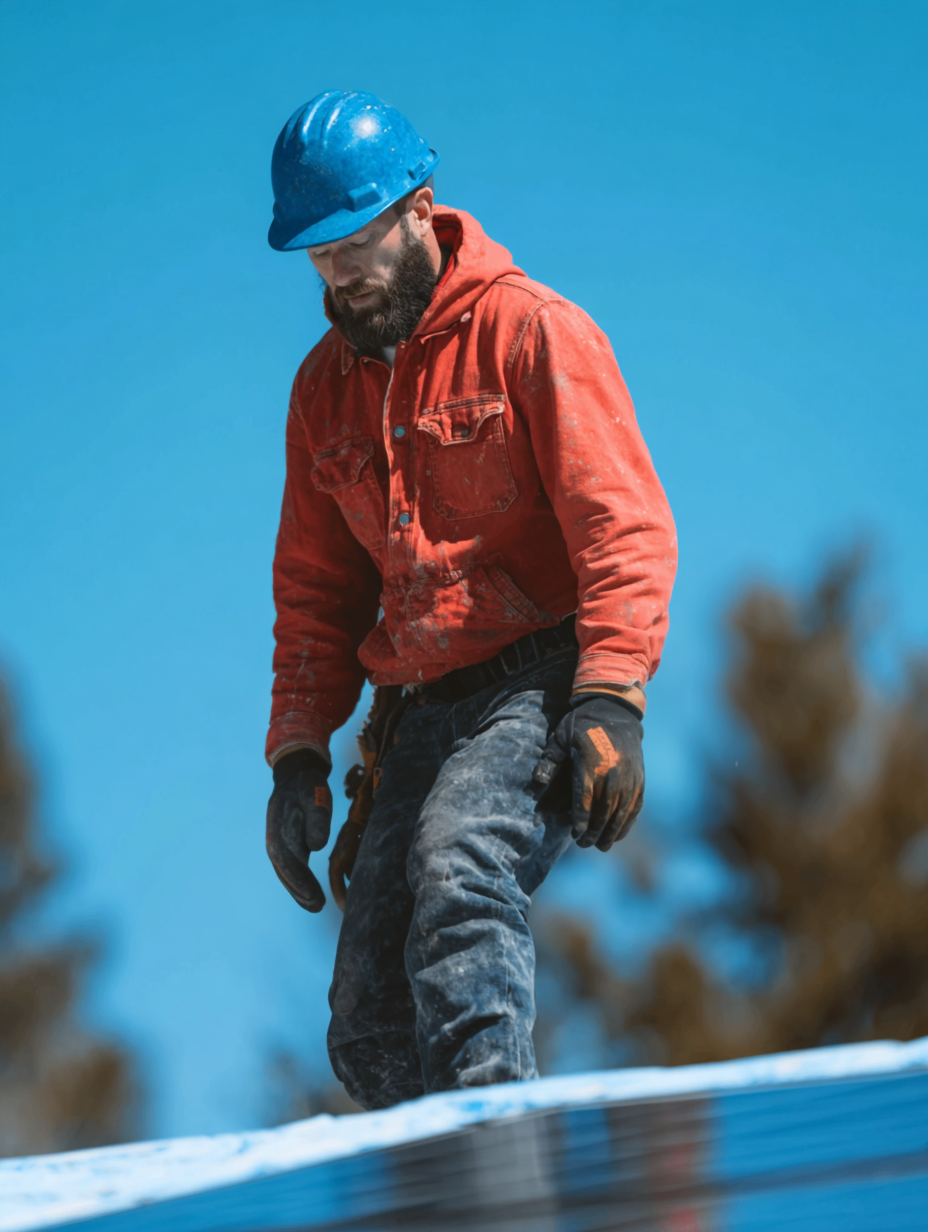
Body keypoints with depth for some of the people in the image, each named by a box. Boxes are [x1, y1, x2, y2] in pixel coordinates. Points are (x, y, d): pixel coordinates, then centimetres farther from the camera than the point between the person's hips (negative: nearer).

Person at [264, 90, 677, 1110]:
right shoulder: (325, 387, 17)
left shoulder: (531, 331, -2)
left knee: (458, 873, -35)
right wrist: (299, 751, 11)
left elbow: (623, 526, -8)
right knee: (370, 1029, -4)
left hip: (540, 685, -7)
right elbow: (314, 591, 23)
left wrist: (608, 701, -20)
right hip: (420, 715, 7)